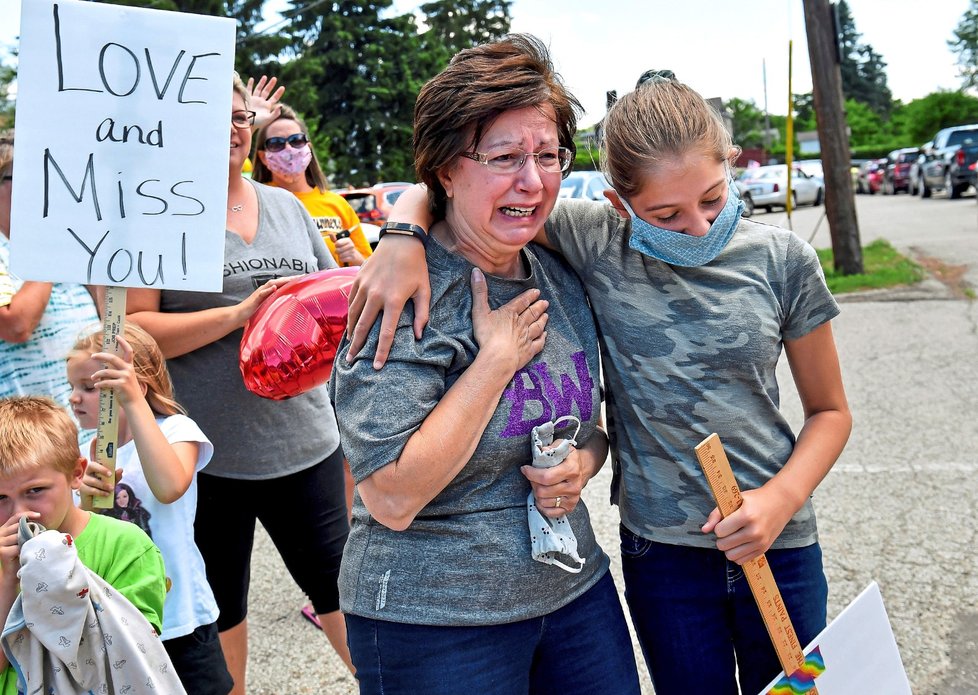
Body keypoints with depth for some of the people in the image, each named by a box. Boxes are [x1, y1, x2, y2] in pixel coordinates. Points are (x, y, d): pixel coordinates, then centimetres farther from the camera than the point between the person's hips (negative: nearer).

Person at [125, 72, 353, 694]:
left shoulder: (287, 206, 11)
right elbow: (128, 330, -14)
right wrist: (239, 313, -21)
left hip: (305, 441, 4)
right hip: (206, 453, -4)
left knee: (336, 576, 14)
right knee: (218, 601, 14)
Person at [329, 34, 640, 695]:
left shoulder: (563, 279, 2)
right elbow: (390, 500, -25)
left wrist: (582, 463, -7)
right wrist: (497, 358, -23)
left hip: (575, 588, 6)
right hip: (433, 622, -6)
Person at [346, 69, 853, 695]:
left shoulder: (782, 260, -6)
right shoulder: (596, 244, -10)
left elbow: (830, 411, 4)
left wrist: (782, 497, -13)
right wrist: (405, 237, -27)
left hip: (776, 546, 1)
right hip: (660, 552, -1)